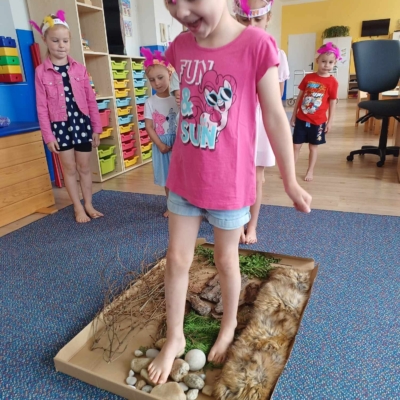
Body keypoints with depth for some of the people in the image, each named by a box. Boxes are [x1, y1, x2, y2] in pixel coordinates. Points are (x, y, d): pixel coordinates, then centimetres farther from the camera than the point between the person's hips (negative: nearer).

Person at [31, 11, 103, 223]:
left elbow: (91, 100, 5)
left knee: (84, 167, 9)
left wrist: (96, 127, 3)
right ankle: (78, 208, 19)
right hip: (60, 125, -1)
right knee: (69, 168, 7)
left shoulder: (79, 68, 3)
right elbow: (42, 107, -3)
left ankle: (88, 205, 23)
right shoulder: (41, 72, -2)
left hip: (82, 122, 1)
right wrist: (48, 136, -7)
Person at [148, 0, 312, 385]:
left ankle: (229, 325, 43)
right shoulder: (180, 47, 0)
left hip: (229, 181, -4)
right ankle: (174, 337, 34)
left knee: (225, 259, 15)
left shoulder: (256, 44, -15)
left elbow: (274, 117, -10)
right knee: (177, 259, 12)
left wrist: (290, 182, -4)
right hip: (183, 178, 5)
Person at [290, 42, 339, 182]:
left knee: (313, 147, 11)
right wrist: (293, 115, 6)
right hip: (301, 119, 2)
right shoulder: (308, 77, 0)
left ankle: (310, 171, 24)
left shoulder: (332, 82, -6)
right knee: (296, 145, 6)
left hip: (318, 121, -2)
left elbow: (333, 102, -2)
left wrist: (330, 121, -4)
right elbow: (300, 96, 5)